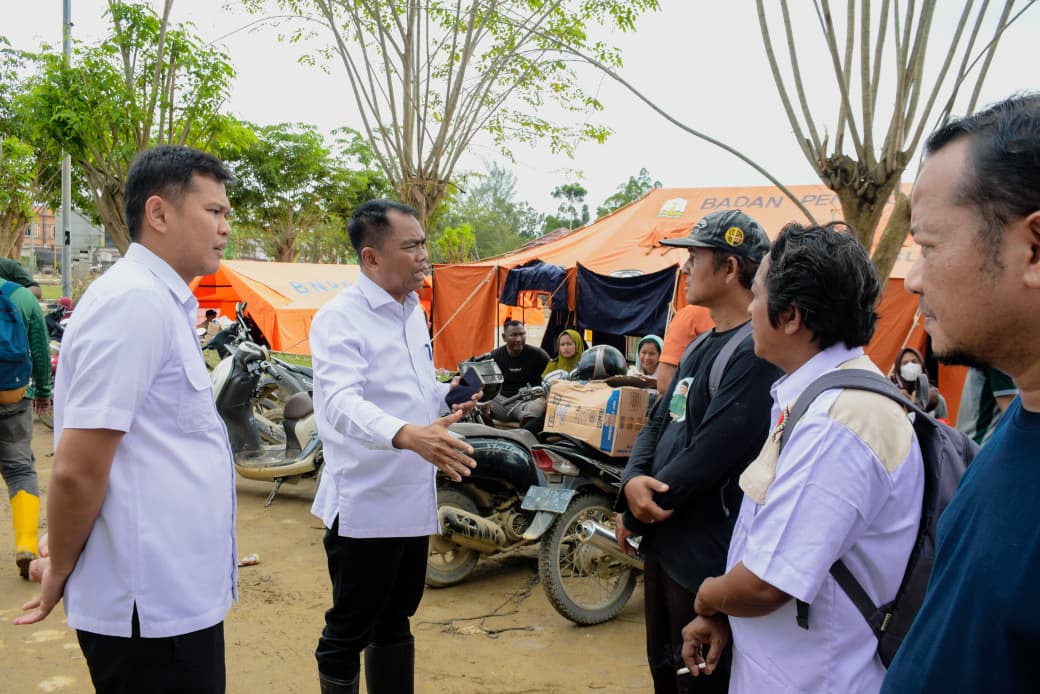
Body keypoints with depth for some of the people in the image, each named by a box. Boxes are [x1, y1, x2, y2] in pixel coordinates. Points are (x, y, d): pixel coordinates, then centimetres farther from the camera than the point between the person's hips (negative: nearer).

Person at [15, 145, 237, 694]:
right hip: (153, 607, -9)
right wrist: (59, 575, -6)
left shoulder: (161, 300, 12)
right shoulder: (136, 300, -19)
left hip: (176, 596, 9)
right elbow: (78, 469, -20)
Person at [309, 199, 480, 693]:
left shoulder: (413, 311, 11)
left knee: (396, 620, 20)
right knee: (349, 632, 7)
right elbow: (341, 401, -31)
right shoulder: (341, 317, -16)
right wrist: (407, 435, -47)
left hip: (414, 499, 8)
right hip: (364, 504, -8)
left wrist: (446, 395, 4)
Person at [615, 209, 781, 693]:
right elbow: (658, 423, 11)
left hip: (706, 558, -10)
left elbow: (710, 454, -26)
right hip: (664, 543, 10)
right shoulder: (702, 345, 12)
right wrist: (633, 481, -11)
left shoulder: (755, 351, -21)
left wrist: (633, 515, -14)